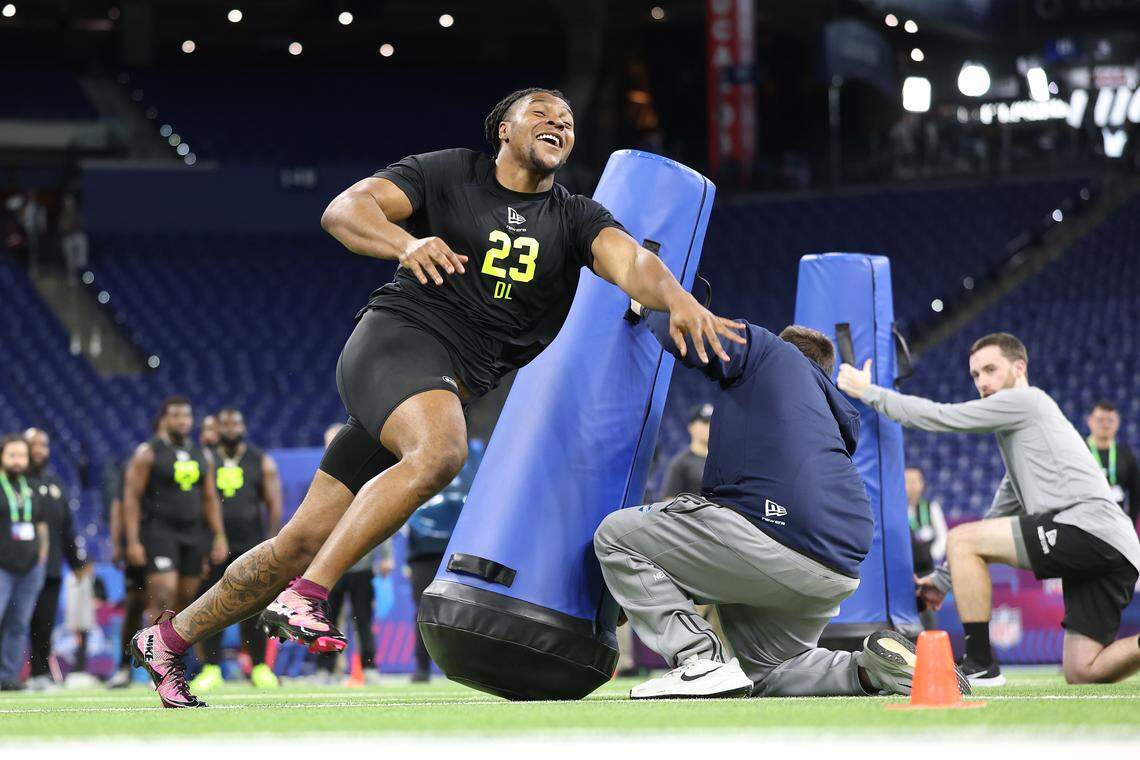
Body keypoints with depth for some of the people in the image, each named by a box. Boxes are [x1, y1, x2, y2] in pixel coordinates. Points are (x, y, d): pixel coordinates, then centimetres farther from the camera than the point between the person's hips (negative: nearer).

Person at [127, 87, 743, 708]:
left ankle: (170, 639, 17)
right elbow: (344, 209, -7)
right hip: (397, 337, -5)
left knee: (304, 542, 3)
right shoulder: (446, 173, 2)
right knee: (440, 450, -37)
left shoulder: (575, 219, 10)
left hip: (455, 387, 5)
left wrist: (680, 301, -31)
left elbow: (630, 261, -9)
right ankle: (305, 598, -37)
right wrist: (406, 243, -28)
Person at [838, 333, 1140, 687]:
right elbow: (996, 522, 36)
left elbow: (938, 417, 1)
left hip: (1090, 525, -10)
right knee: (1081, 673, 6)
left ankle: (980, 665, -4)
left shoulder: (1025, 399, 3)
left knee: (960, 539, -5)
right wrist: (945, 579, 35)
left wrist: (867, 391, 11)